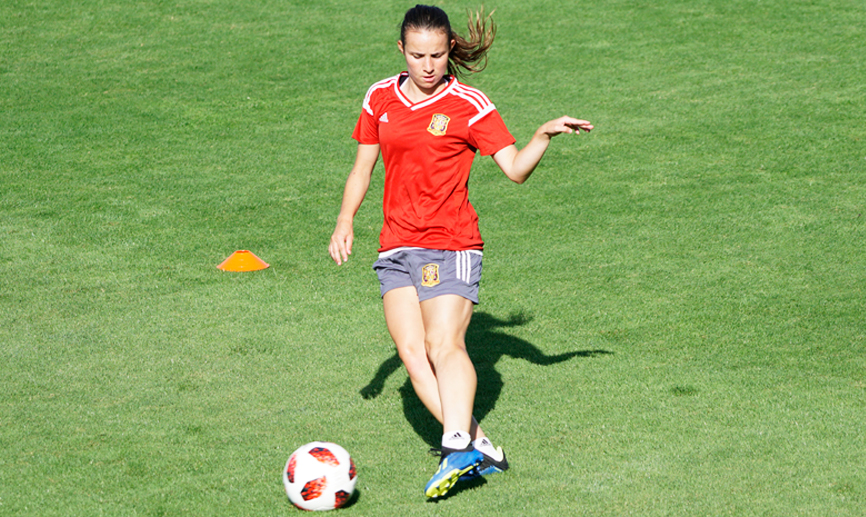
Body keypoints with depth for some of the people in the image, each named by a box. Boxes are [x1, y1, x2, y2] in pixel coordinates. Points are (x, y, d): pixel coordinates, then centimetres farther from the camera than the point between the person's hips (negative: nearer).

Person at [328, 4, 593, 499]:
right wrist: (345, 221, 9)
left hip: (451, 243, -4)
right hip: (397, 245, 4)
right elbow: (363, 167, 20)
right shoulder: (381, 99, 10)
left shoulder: (468, 105, -2)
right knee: (411, 350, -11)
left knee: (444, 345, -21)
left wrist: (545, 135, -21)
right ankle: (478, 443, -13)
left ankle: (458, 444, -31)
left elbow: (515, 169, -5)